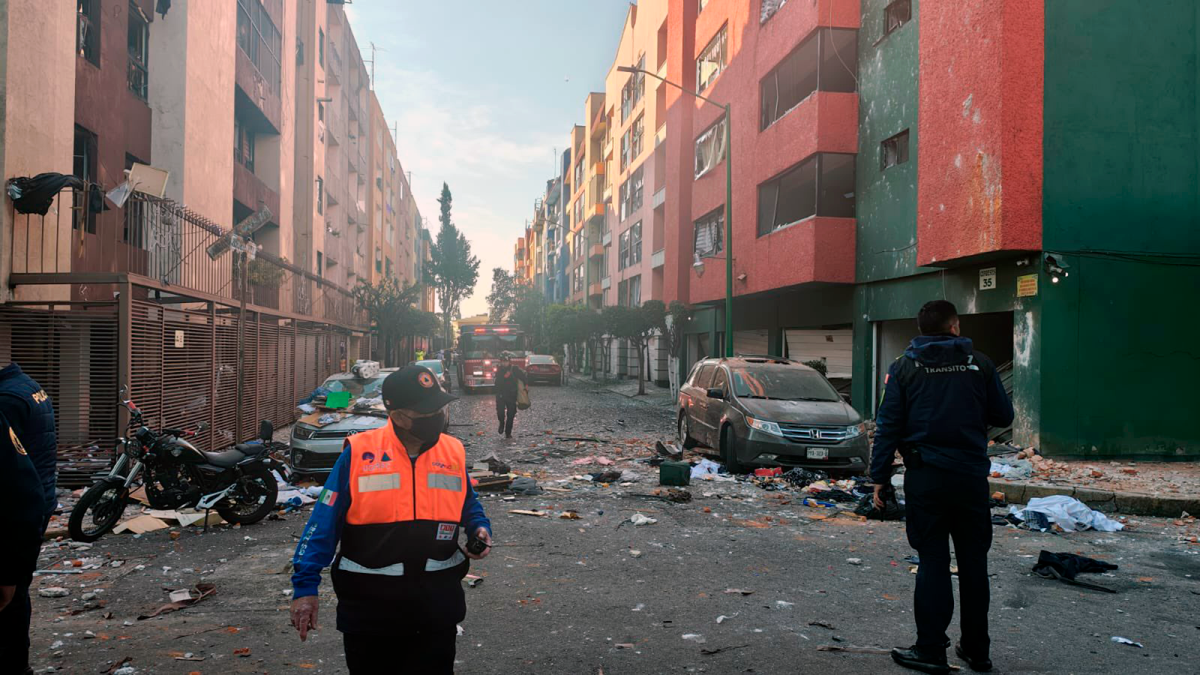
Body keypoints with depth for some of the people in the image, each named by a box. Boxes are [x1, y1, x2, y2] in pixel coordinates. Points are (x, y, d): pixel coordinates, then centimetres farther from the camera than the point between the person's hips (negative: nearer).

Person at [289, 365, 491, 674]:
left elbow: (469, 505, 16)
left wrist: (479, 529, -5)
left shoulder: (453, 451, -1)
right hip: (369, 601, -2)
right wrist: (305, 587, -12)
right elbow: (324, 522, -8)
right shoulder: (359, 453, -11)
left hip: (437, 600, 2)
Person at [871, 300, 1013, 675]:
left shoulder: (904, 367, -1)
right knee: (973, 562, 12)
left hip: (926, 478, -1)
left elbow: (888, 426, -4)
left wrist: (880, 477, -1)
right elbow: (1003, 416, 7)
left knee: (933, 560, 4)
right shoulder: (979, 364, 1)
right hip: (972, 476, 1)